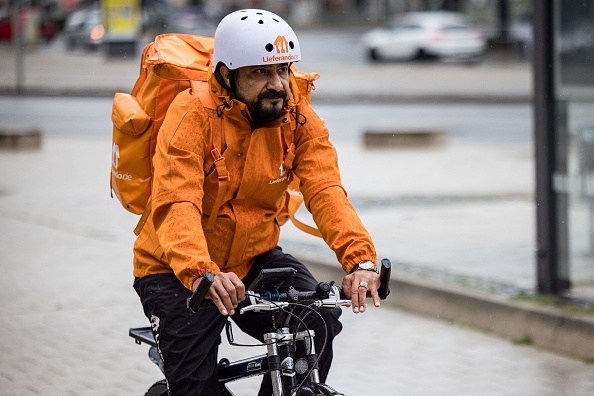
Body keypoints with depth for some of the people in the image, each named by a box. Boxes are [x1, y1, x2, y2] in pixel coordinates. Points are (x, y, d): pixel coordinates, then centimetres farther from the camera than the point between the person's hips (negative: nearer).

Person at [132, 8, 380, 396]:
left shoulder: (298, 116, -8)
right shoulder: (193, 114, -21)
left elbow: (326, 191, -20)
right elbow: (177, 205, -33)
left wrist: (360, 258, -38)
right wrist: (202, 274, -51)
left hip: (253, 258, 4)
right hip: (176, 268, -4)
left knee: (318, 323, -20)